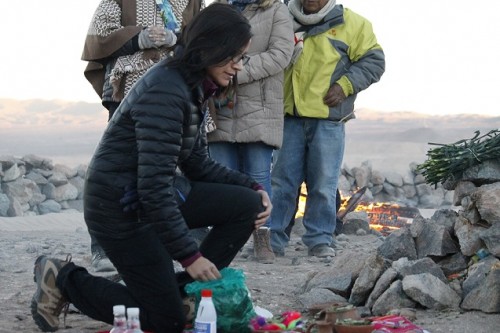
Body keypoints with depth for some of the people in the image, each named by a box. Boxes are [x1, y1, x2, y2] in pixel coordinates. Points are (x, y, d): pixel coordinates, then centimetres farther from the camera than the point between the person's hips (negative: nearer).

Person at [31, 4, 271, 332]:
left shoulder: (194, 87, 6)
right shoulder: (165, 92, -26)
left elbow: (198, 164, 12)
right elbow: (154, 185, -29)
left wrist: (252, 186, -2)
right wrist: (189, 255, -24)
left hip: (158, 195, 9)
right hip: (121, 206, -9)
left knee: (248, 204, -4)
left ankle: (185, 290, 5)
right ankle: (64, 279, 8)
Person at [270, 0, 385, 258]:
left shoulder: (351, 23, 3)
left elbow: (373, 61, 2)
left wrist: (345, 85, -10)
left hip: (328, 119, -3)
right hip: (289, 118, 3)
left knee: (324, 184, 0)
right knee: (280, 181, 3)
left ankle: (320, 241, 8)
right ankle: (272, 239, 9)